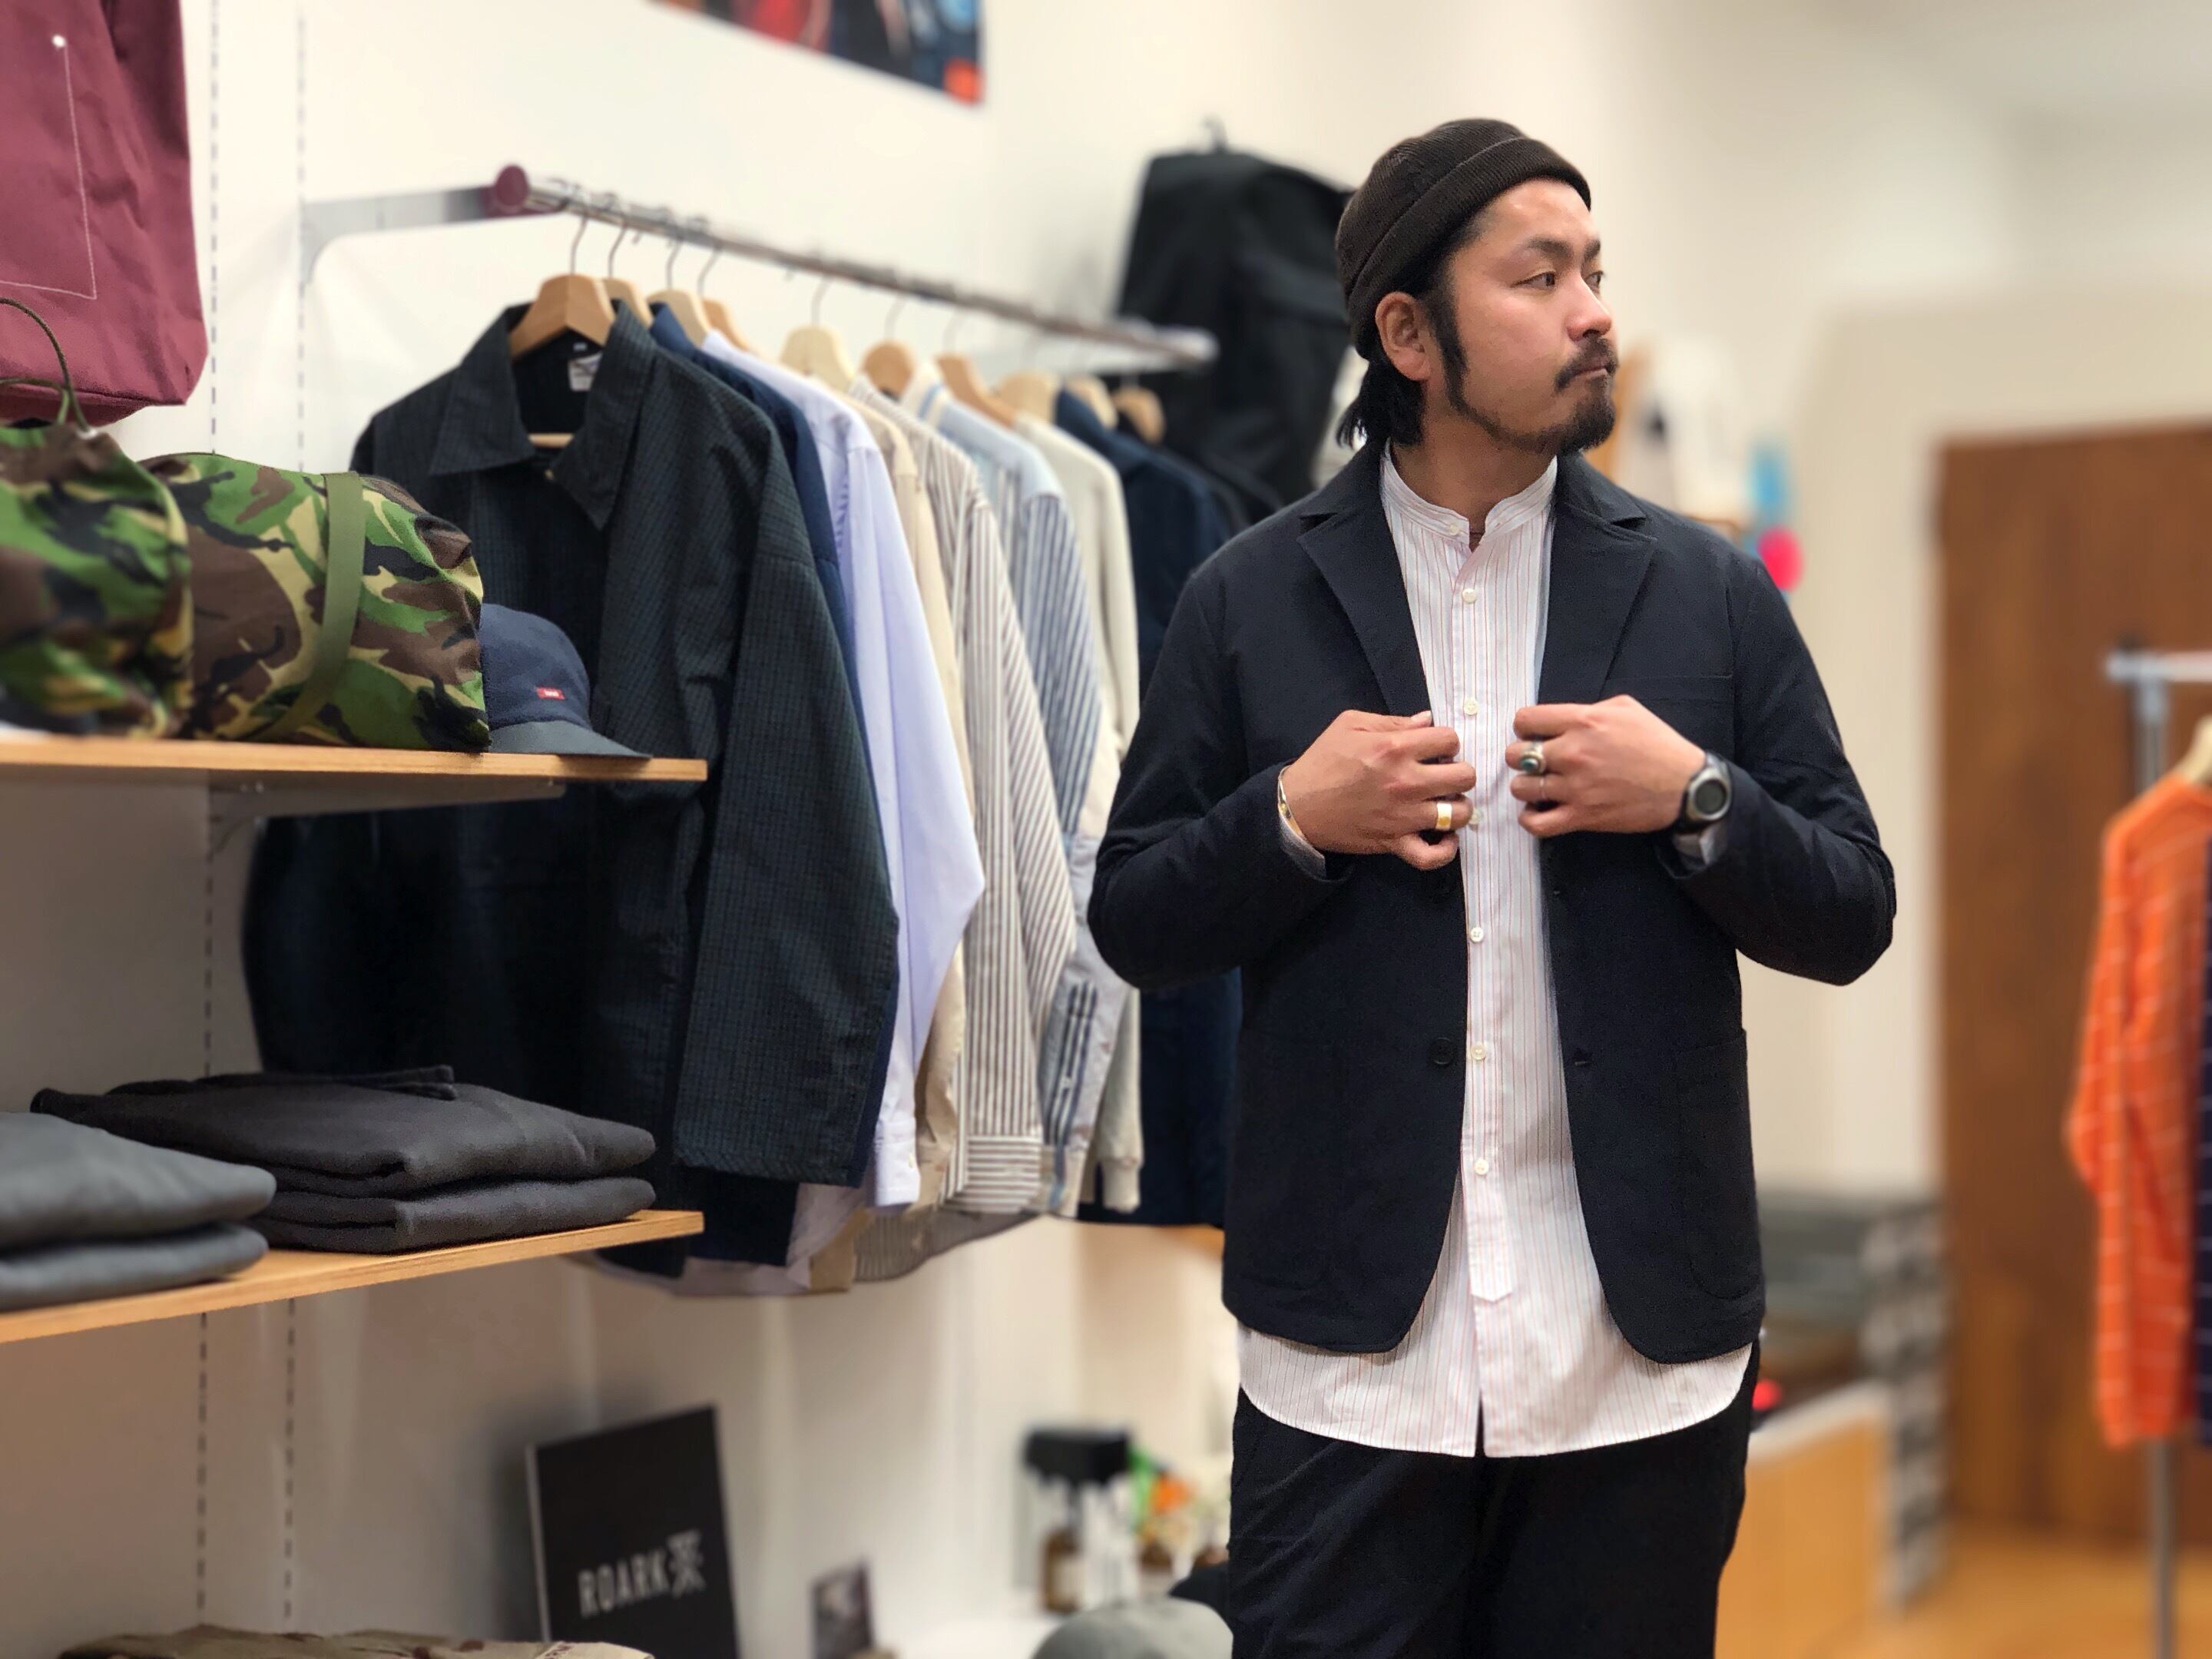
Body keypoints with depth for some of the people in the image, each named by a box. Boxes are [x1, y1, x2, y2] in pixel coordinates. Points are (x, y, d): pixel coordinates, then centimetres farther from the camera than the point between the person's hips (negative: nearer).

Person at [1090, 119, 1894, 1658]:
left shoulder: (1709, 590, 4)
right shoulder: (1252, 599, 2)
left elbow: (1852, 922, 5)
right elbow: (1134, 923, 4)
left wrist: (1696, 798, -12)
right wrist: (1293, 818, -13)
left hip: (1644, 1355, 1)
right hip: (1352, 1355, -1)